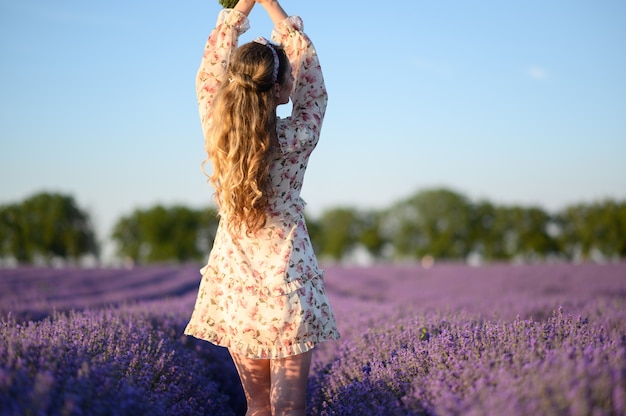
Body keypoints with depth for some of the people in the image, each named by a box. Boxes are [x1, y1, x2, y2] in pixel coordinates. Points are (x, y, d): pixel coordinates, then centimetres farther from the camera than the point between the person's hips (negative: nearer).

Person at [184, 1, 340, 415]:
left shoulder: (216, 130, -7)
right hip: (287, 291, -3)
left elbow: (210, 67, 8)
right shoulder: (295, 138, -13)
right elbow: (313, 79, 2)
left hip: (233, 292, 3)